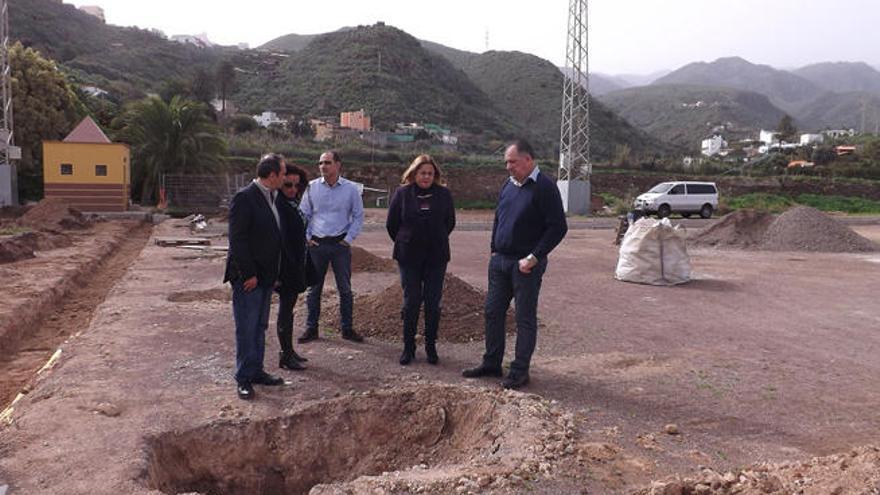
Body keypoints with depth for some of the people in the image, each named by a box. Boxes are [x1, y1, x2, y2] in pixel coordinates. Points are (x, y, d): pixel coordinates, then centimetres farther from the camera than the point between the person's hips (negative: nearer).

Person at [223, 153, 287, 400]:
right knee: (246, 329, 1)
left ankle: (256, 371, 28)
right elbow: (237, 239, -18)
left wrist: (272, 273, 11)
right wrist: (248, 274, -19)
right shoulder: (244, 198, -15)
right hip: (248, 277, -8)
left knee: (260, 327, 16)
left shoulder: (271, 197, 11)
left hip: (266, 276, 8)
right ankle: (244, 379, 11)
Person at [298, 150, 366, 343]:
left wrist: (348, 239, -2)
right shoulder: (312, 187, 1)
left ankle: (347, 329, 16)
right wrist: (307, 237, 1)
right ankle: (311, 328, 17)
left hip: (340, 244, -1)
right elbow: (303, 214, 9)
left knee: (345, 288, 5)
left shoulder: (350, 188, -2)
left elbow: (358, 216, 4)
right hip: (316, 244, 1)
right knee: (314, 288, 7)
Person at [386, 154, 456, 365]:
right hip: (409, 257, -1)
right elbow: (391, 224, 4)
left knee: (433, 303, 4)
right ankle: (408, 347, 15)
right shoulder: (402, 193, -2)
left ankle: (431, 347, 17)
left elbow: (450, 222, 11)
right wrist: (405, 243, 9)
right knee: (411, 302, 4)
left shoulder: (443, 194, 2)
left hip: (436, 257, 1)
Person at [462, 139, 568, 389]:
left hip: (525, 265, -7)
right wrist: (494, 249, 12)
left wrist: (533, 258, -17)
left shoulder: (544, 187, -12)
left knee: (525, 318, 3)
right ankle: (491, 364, 25)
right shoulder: (509, 185, 11)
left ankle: (520, 371, 13)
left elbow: (558, 228, -15)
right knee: (493, 313, 12)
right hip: (499, 261, 8)